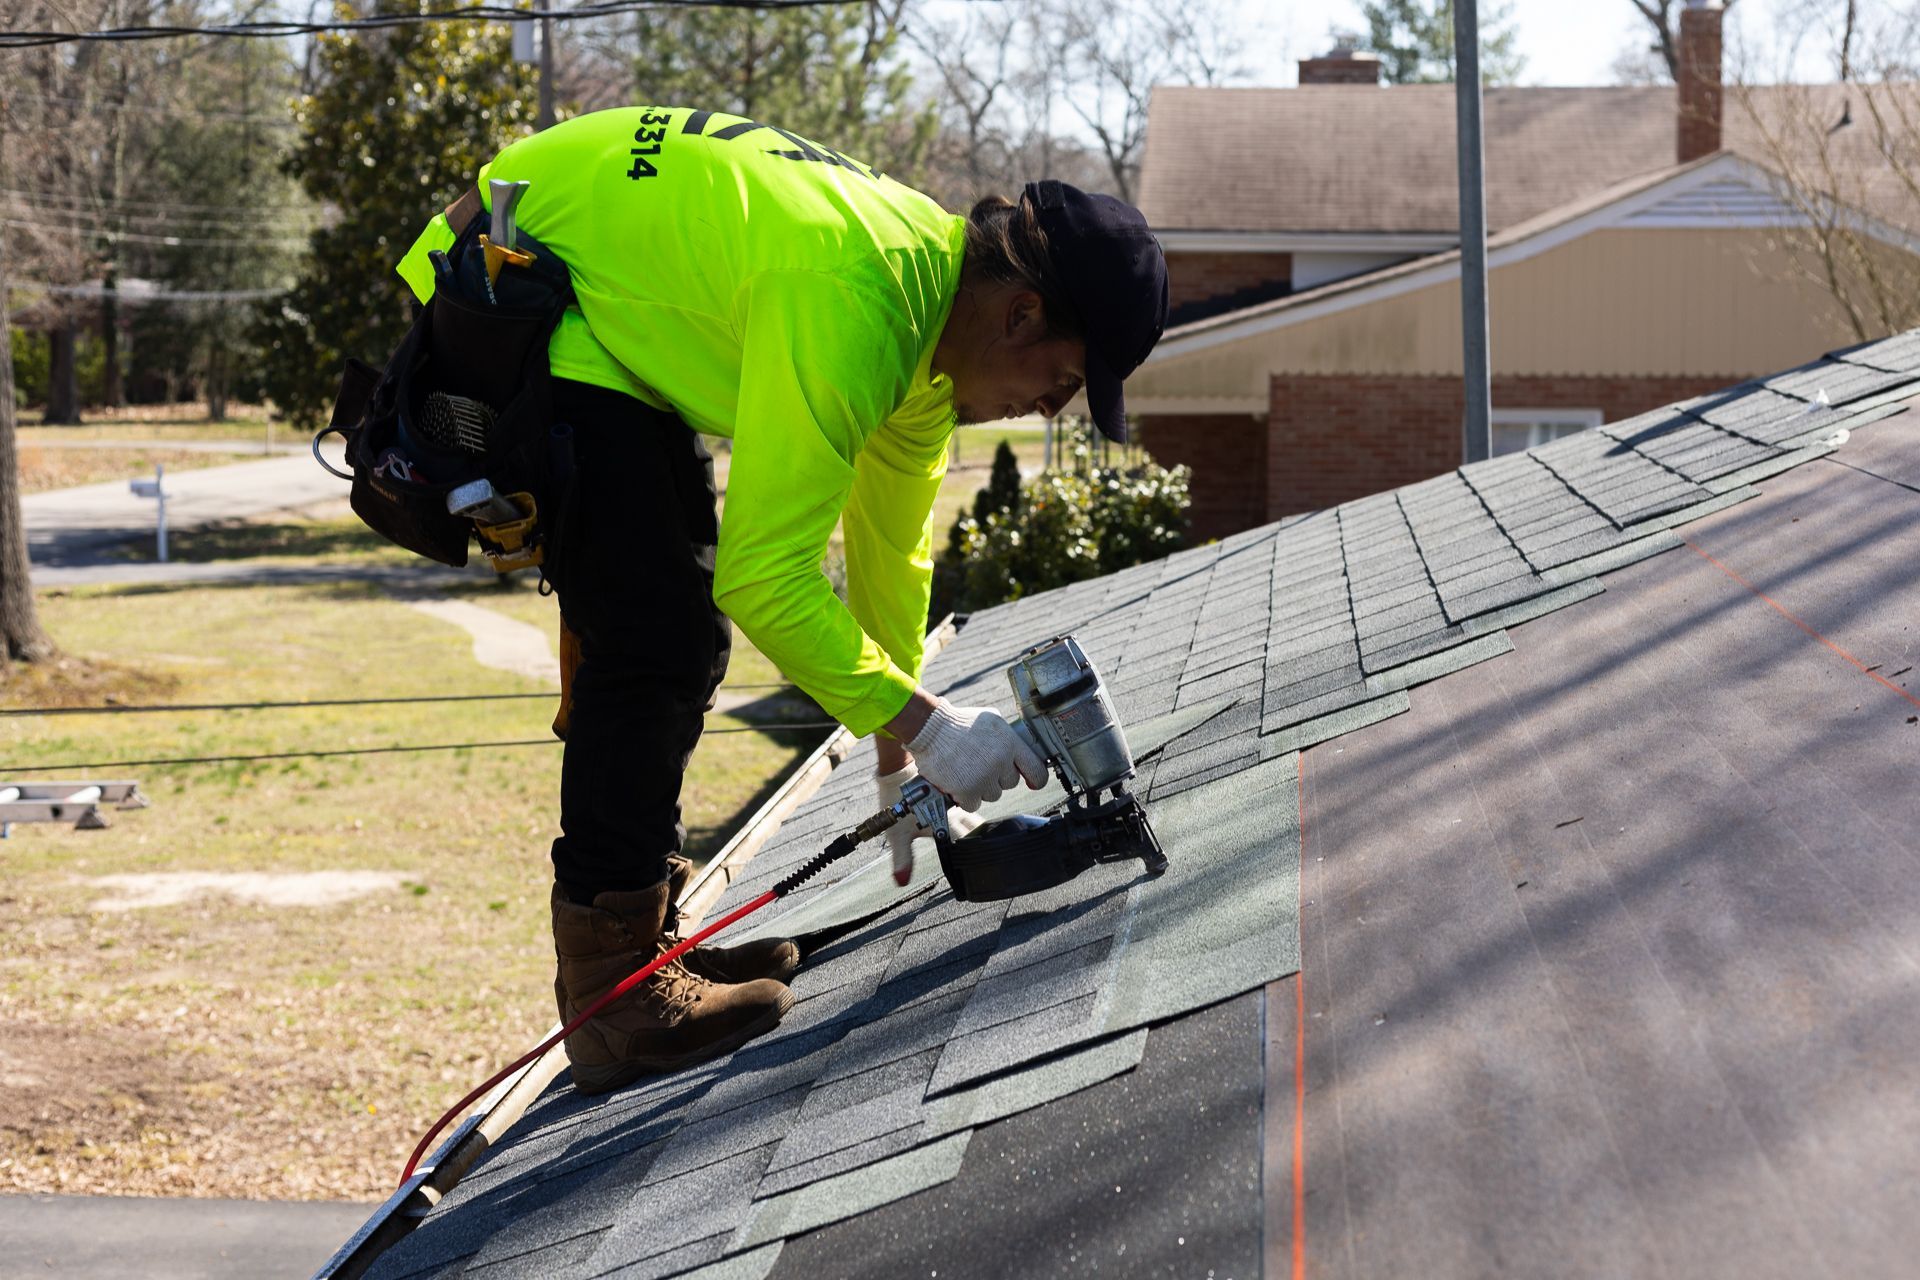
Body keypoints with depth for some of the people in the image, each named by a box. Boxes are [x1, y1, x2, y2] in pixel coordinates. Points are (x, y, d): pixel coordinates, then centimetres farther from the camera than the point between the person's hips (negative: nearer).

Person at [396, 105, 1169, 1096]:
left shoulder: (932, 287, 0)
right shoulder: (847, 309, -31)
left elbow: (891, 543, 11)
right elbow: (763, 576, -31)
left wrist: (900, 766, 15)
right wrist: (919, 724, -26)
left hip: (613, 314, 11)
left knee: (675, 633, 13)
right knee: (655, 639, -13)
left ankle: (641, 938, 23)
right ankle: (612, 996, -6)